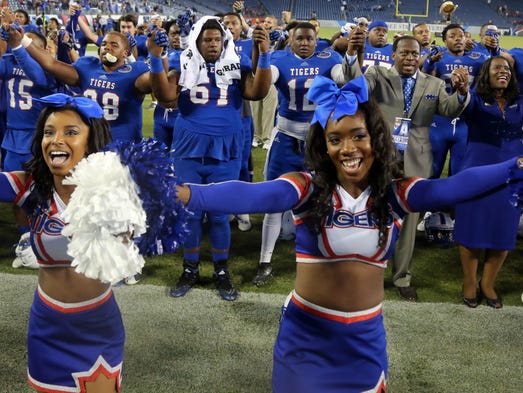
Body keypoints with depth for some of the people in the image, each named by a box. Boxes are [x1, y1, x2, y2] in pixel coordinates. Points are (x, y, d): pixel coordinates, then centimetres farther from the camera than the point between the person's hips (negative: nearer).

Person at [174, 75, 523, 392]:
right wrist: (184, 193, -47)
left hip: (365, 335, 2)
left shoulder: (395, 193, -6)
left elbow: (454, 187, -22)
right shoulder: (308, 187, -14)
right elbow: (252, 195, -31)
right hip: (306, 331, -1)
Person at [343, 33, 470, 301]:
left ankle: (402, 277, 23)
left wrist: (461, 92, -28)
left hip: (415, 161, 2)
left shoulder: (433, 84, 9)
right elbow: (356, 81, -18)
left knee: (408, 220, 10)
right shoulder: (378, 75, 2)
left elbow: (450, 110, -6)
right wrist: (352, 53, -38)